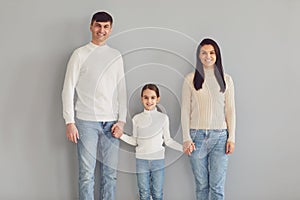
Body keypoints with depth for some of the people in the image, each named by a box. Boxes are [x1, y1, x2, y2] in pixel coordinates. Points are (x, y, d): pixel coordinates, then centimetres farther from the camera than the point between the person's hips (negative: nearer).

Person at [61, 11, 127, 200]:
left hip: (111, 122, 3)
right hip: (86, 121, -3)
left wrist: (121, 120, 2)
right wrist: (70, 122, -8)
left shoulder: (116, 56, 13)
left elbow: (121, 90, 12)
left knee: (110, 172, 5)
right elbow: (68, 89, -1)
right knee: (87, 172, -2)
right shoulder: (80, 54, 2)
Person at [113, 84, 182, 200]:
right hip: (141, 160, 1)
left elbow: (167, 140, 3)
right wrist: (121, 135, -8)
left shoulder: (163, 118, -3)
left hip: (158, 160, -1)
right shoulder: (137, 119, 0)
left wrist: (183, 148, -8)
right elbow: (135, 141, 5)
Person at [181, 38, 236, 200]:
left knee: (217, 186, -2)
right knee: (201, 185, 5)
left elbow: (230, 110, 7)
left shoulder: (226, 79, 8)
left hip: (219, 136, 1)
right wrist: (186, 138, -4)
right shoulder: (190, 79, 4)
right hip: (197, 136, 0)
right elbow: (185, 110, 3)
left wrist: (231, 137, 1)